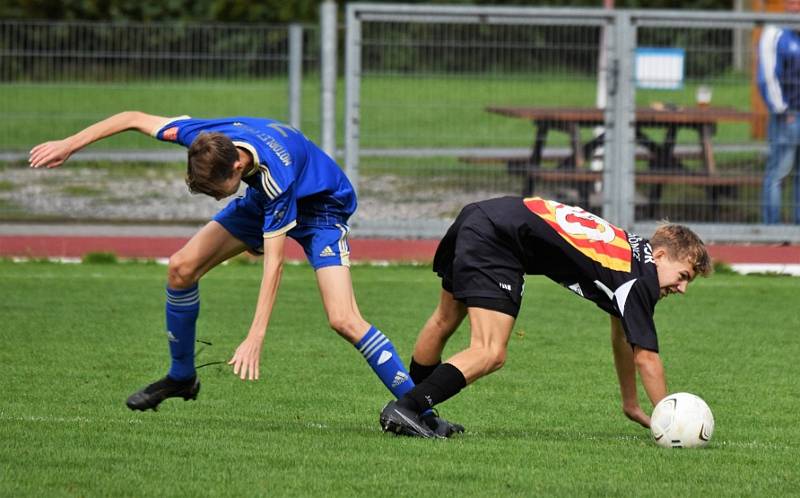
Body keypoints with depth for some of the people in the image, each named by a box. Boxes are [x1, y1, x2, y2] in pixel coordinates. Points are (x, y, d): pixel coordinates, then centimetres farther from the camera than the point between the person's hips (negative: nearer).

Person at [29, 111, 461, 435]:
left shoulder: (276, 174, -42)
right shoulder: (205, 137, -28)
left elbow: (274, 260, -39)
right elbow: (134, 119, -12)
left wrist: (255, 338, -41)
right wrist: (70, 145, -9)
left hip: (321, 207, -7)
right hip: (263, 203, 7)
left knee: (343, 319, -23)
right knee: (181, 268, -3)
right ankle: (181, 377, 17)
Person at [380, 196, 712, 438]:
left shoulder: (632, 253, 17)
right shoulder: (639, 279, -11)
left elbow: (621, 335, 28)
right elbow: (645, 357, -12)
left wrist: (632, 405, 32)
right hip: (496, 240, -11)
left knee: (445, 321, 27)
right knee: (490, 355, -18)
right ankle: (403, 410, -23)